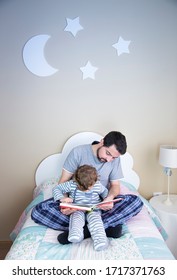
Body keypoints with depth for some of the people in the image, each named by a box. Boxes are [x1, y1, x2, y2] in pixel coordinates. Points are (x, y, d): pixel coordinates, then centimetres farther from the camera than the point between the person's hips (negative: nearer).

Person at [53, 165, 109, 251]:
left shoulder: (98, 185, -5)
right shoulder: (71, 185, -10)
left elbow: (105, 192, 15)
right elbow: (56, 189, -4)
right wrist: (62, 198, -21)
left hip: (93, 209, 0)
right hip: (77, 209, 1)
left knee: (94, 218, -30)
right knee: (77, 216, -32)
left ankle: (100, 239, -45)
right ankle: (75, 234, -50)